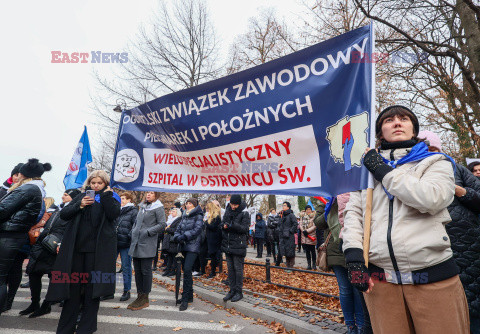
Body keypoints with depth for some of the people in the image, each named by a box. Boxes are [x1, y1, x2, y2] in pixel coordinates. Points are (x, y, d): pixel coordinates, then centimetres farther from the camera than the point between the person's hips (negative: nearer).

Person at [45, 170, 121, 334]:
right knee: (72, 285, 7)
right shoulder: (81, 196, 14)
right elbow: (63, 214, 6)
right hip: (76, 246, 3)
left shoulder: (111, 197, 5)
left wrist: (106, 195, -11)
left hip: (97, 249, -3)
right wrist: (80, 205, -9)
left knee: (91, 286, 3)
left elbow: (114, 214, -14)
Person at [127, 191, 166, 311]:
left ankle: (145, 298, 12)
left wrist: (148, 232, -15)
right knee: (137, 271, 12)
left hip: (147, 245, -7)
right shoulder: (142, 207, 17)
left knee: (146, 271, 0)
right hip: (136, 243, 7)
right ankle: (139, 296, 23)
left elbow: (162, 225, -12)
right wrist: (133, 231, 13)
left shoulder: (158, 208, -6)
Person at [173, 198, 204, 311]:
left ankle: (185, 299, -9)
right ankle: (189, 296, 25)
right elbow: (178, 228, 14)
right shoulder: (184, 216, 17)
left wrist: (184, 236, -20)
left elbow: (197, 230, -16)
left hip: (193, 246, -7)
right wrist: (177, 237, -6)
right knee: (186, 271, 12)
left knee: (187, 270, -16)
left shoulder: (198, 216, -4)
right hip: (184, 246, 7)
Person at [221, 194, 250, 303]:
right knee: (230, 268, 13)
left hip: (238, 246, -6)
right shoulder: (228, 210, 8)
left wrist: (233, 225, -29)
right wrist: (224, 225, -6)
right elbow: (223, 223, 17)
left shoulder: (244, 213, -10)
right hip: (227, 244, 6)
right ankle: (232, 290, 25)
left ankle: (239, 292, 14)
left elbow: (245, 228, -16)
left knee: (238, 268, 2)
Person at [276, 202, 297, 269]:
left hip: (289, 237, -7)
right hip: (283, 237, 7)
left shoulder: (291, 215, -8)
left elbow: (295, 224, -15)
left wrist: (291, 231, -15)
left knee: (290, 252, -3)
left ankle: (291, 267, 6)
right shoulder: (282, 215, 16)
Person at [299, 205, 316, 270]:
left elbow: (314, 226, -10)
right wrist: (303, 231, -10)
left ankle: (314, 265, 10)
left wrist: (307, 231, -15)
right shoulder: (302, 216, 12)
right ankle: (309, 265, 14)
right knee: (307, 251, 8)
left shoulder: (313, 216, -3)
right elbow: (300, 224, 6)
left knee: (312, 251, 2)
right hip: (304, 236, 4)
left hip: (312, 235, -4)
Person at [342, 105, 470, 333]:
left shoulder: (436, 162, 8)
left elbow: (431, 198, -14)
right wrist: (353, 254, -6)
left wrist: (384, 171, -6)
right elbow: (353, 213, 6)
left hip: (432, 276, -1)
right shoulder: (367, 166, 14)